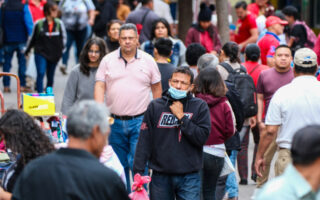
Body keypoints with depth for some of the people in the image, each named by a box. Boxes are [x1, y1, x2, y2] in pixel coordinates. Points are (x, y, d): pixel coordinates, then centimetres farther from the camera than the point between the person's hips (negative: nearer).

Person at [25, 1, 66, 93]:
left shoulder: (59, 23, -1)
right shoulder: (39, 23, -7)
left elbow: (64, 37, 12)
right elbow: (32, 37, 6)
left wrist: (61, 49, 8)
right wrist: (26, 51, 14)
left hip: (54, 54, 3)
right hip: (40, 52, -3)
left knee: (50, 76, 11)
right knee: (41, 73, -16)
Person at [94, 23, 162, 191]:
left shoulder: (148, 61, 3)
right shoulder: (108, 60, 4)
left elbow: (157, 88, 9)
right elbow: (100, 86, 0)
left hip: (140, 121, -2)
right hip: (115, 121, 2)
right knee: (119, 164, 10)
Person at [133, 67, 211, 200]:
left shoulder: (200, 107, 3)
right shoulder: (155, 106, 5)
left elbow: (202, 137, -8)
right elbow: (144, 141, 3)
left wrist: (181, 117, -10)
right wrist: (138, 171, -3)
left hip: (189, 177, -1)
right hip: (160, 176, 1)